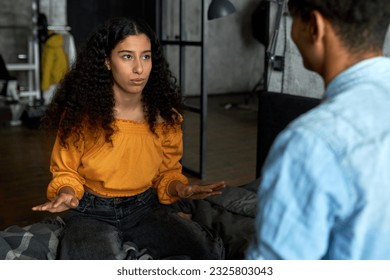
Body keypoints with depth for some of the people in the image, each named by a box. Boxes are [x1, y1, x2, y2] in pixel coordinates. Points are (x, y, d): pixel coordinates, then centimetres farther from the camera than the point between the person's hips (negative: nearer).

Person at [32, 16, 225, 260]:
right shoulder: (81, 113, -12)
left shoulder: (164, 115, -4)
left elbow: (167, 172, 9)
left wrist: (180, 188, -14)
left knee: (209, 253, -22)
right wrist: (67, 193, -21)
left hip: (145, 209, 3)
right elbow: (66, 172, 2)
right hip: (93, 213, -3)